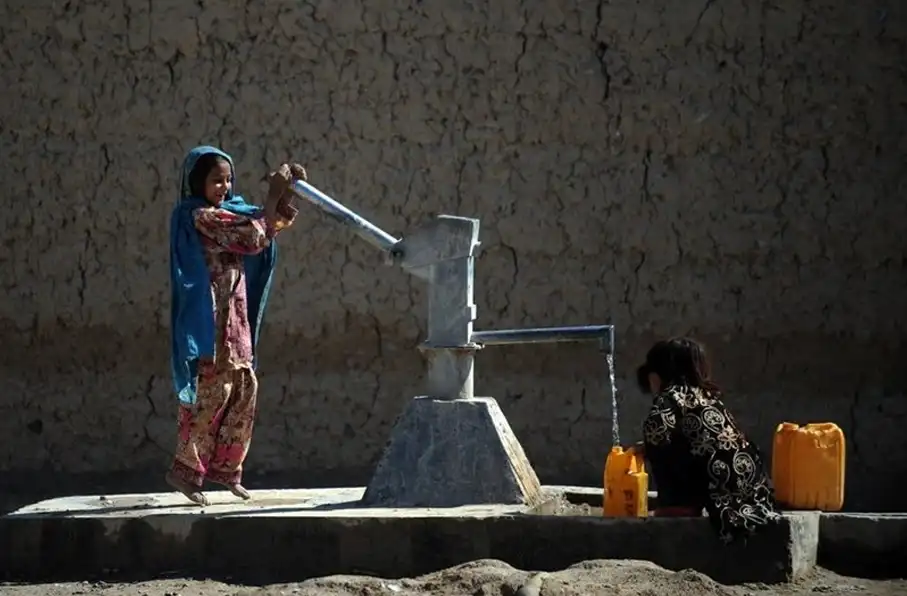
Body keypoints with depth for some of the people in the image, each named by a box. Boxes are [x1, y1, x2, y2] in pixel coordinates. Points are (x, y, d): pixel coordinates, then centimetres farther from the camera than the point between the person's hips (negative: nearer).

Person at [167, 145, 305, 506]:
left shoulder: (228, 212, 15)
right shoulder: (198, 216, -12)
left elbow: (276, 222, 18)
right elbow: (253, 237, -19)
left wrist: (287, 191, 1)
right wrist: (274, 194, -13)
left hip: (234, 317, 9)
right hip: (210, 317, -9)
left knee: (245, 389, 8)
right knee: (214, 391, -10)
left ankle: (225, 465, 15)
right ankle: (186, 468, -6)